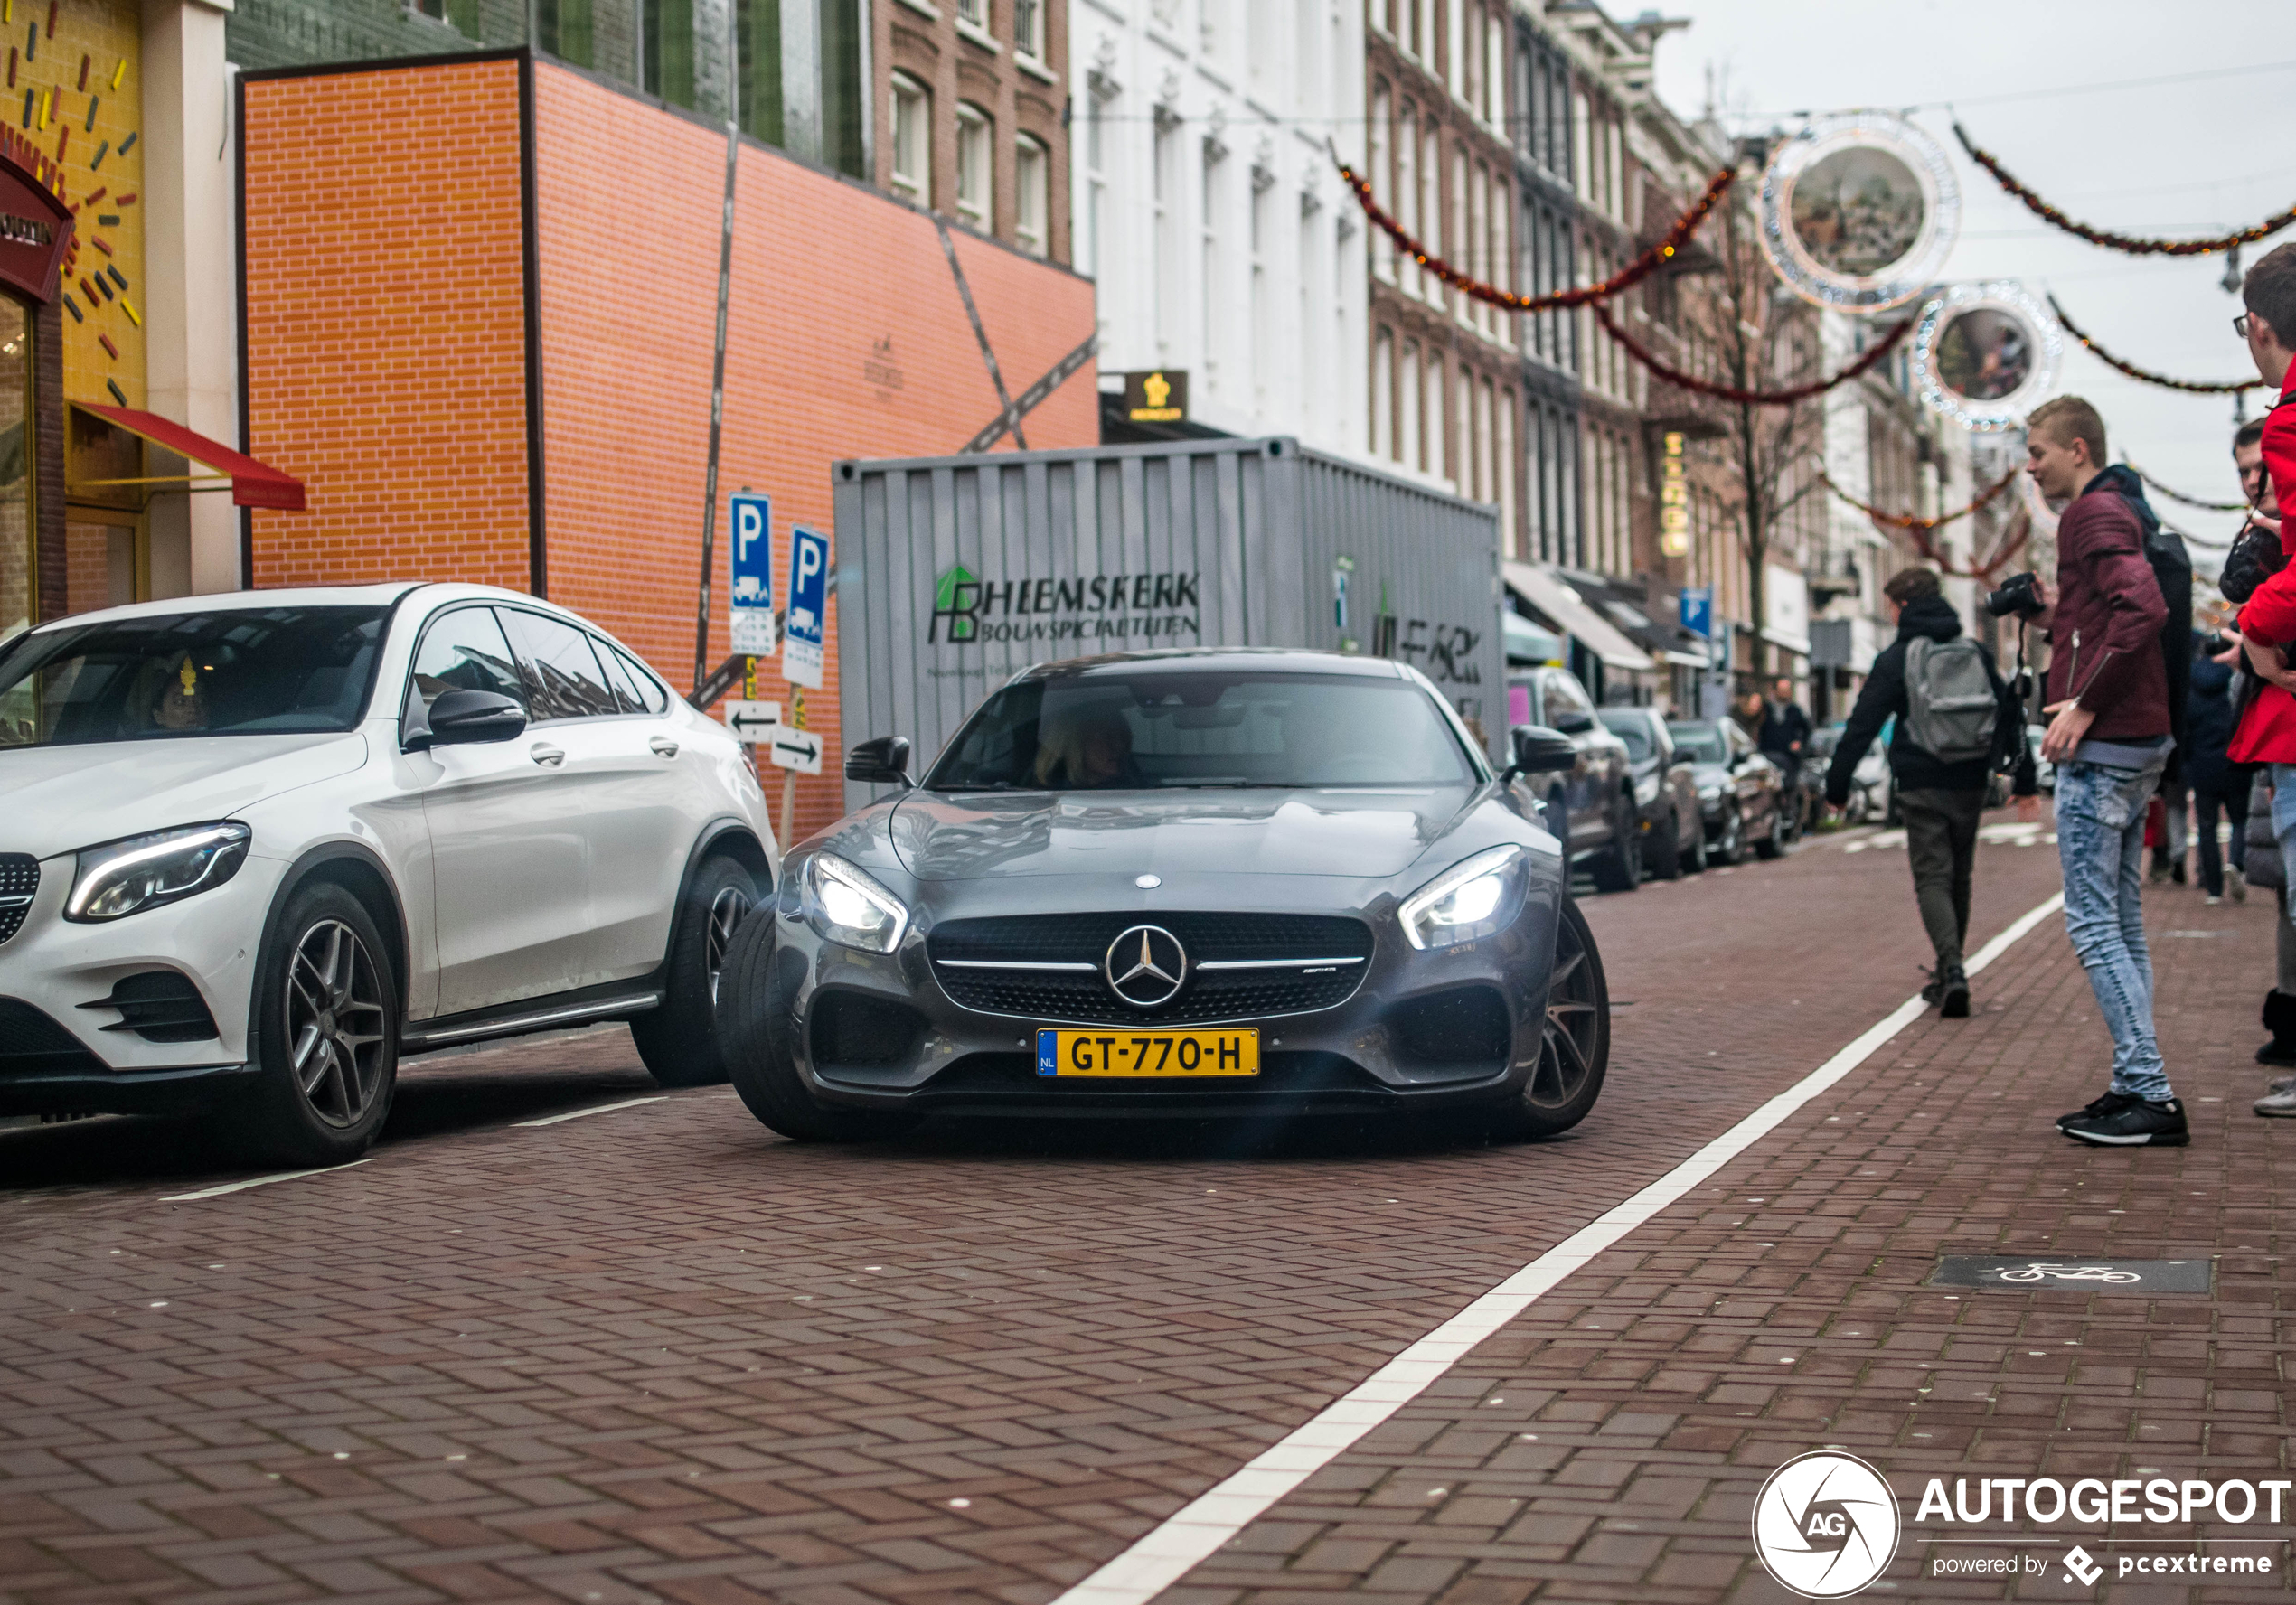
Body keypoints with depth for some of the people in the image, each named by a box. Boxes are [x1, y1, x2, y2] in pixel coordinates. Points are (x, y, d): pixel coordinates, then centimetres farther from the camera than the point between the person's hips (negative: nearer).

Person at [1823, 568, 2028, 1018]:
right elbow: (2010, 718, 12)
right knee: (1959, 879, 15)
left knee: (1932, 879, -4)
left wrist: (1837, 784, 0)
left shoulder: (1895, 659, -3)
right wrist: (2024, 779, 16)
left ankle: (1953, 969, -25)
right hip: (1970, 784, 4)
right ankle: (1947, 976, 23)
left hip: (1921, 787, -4)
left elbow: (1861, 726, -6)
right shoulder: (1977, 654, 11)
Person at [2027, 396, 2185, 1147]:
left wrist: (2083, 705, -23)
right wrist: (2058, 618, 16)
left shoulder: (2094, 513, -10)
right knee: (2122, 923, 12)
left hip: (2103, 747, -10)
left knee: (2093, 923, -9)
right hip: (2137, 744, 10)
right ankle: (2136, 1088, 14)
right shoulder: (2116, 511, 21)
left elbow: (2143, 608, -25)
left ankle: (2151, 1094, -10)